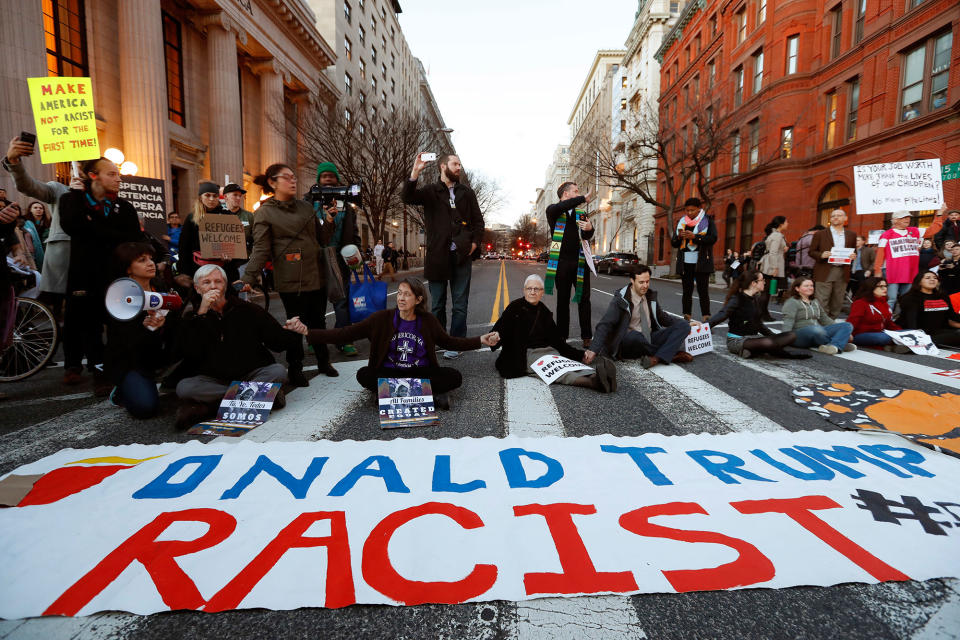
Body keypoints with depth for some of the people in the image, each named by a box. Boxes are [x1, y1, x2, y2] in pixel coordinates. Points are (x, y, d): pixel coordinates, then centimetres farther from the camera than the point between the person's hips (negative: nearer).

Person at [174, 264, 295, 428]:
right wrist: (201, 313, -15)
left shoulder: (248, 310, 8)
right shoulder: (191, 318, 7)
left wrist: (293, 333, -16)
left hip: (252, 375, 0)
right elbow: (189, 353, -11)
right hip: (212, 380, 0)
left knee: (279, 371, -28)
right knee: (184, 387, -29)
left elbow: (278, 341, 8)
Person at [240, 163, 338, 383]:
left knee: (318, 322, 14)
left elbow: (322, 239, 16)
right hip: (291, 280, -5)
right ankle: (295, 369, 19)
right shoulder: (265, 212, -2)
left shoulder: (305, 206, 12)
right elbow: (261, 249, -8)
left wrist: (329, 220, 0)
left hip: (316, 276, 5)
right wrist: (248, 278, -18)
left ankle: (323, 362, 31)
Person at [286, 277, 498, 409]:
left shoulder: (428, 321, -1)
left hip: (421, 373, 0)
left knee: (454, 377, -24)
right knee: (364, 375, -31)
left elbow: (449, 342, 13)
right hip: (389, 373, 0)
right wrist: (308, 331, -21)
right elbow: (346, 333, -10)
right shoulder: (382, 318, -6)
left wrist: (481, 340, 3)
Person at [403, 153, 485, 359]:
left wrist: (474, 243, 1)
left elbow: (478, 221, 16)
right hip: (438, 255, -1)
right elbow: (408, 198, -12)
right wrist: (415, 172, -24)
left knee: (460, 304, 2)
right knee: (437, 304, 7)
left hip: (462, 256, 2)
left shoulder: (467, 192, 14)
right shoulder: (430, 191, 6)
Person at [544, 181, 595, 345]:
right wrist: (583, 199, -18)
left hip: (580, 261, 2)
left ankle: (587, 337, 5)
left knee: (583, 300, 1)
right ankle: (561, 336, 11)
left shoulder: (581, 214, 14)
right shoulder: (554, 211, 5)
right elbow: (560, 207, -20)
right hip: (561, 261, -2)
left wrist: (589, 228, -24)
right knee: (562, 301, 6)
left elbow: (587, 236, -1)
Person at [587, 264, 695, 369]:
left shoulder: (651, 295, 8)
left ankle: (657, 358, -34)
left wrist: (687, 324, 12)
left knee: (683, 326, -13)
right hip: (629, 342, -5)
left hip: (649, 340, 6)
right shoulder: (621, 299, -9)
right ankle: (672, 354, -20)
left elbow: (662, 318, 24)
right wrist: (594, 350, -30)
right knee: (634, 335, -40)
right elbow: (604, 325, -17)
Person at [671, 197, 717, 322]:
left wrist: (694, 236, -20)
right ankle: (686, 318, 8)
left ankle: (706, 318, -6)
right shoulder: (682, 222, 14)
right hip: (685, 262, 4)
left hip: (701, 261, -4)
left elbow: (713, 238, -11)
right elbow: (673, 242, 14)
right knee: (687, 290, 5)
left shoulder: (707, 221, 2)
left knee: (703, 290, -6)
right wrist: (679, 237, -8)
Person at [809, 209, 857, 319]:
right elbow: (811, 252, 5)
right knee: (822, 302, -7)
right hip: (825, 272, -3)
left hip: (842, 272, 4)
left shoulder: (851, 235, 14)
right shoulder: (820, 234, 4)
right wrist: (821, 255, -16)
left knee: (837, 302, 8)